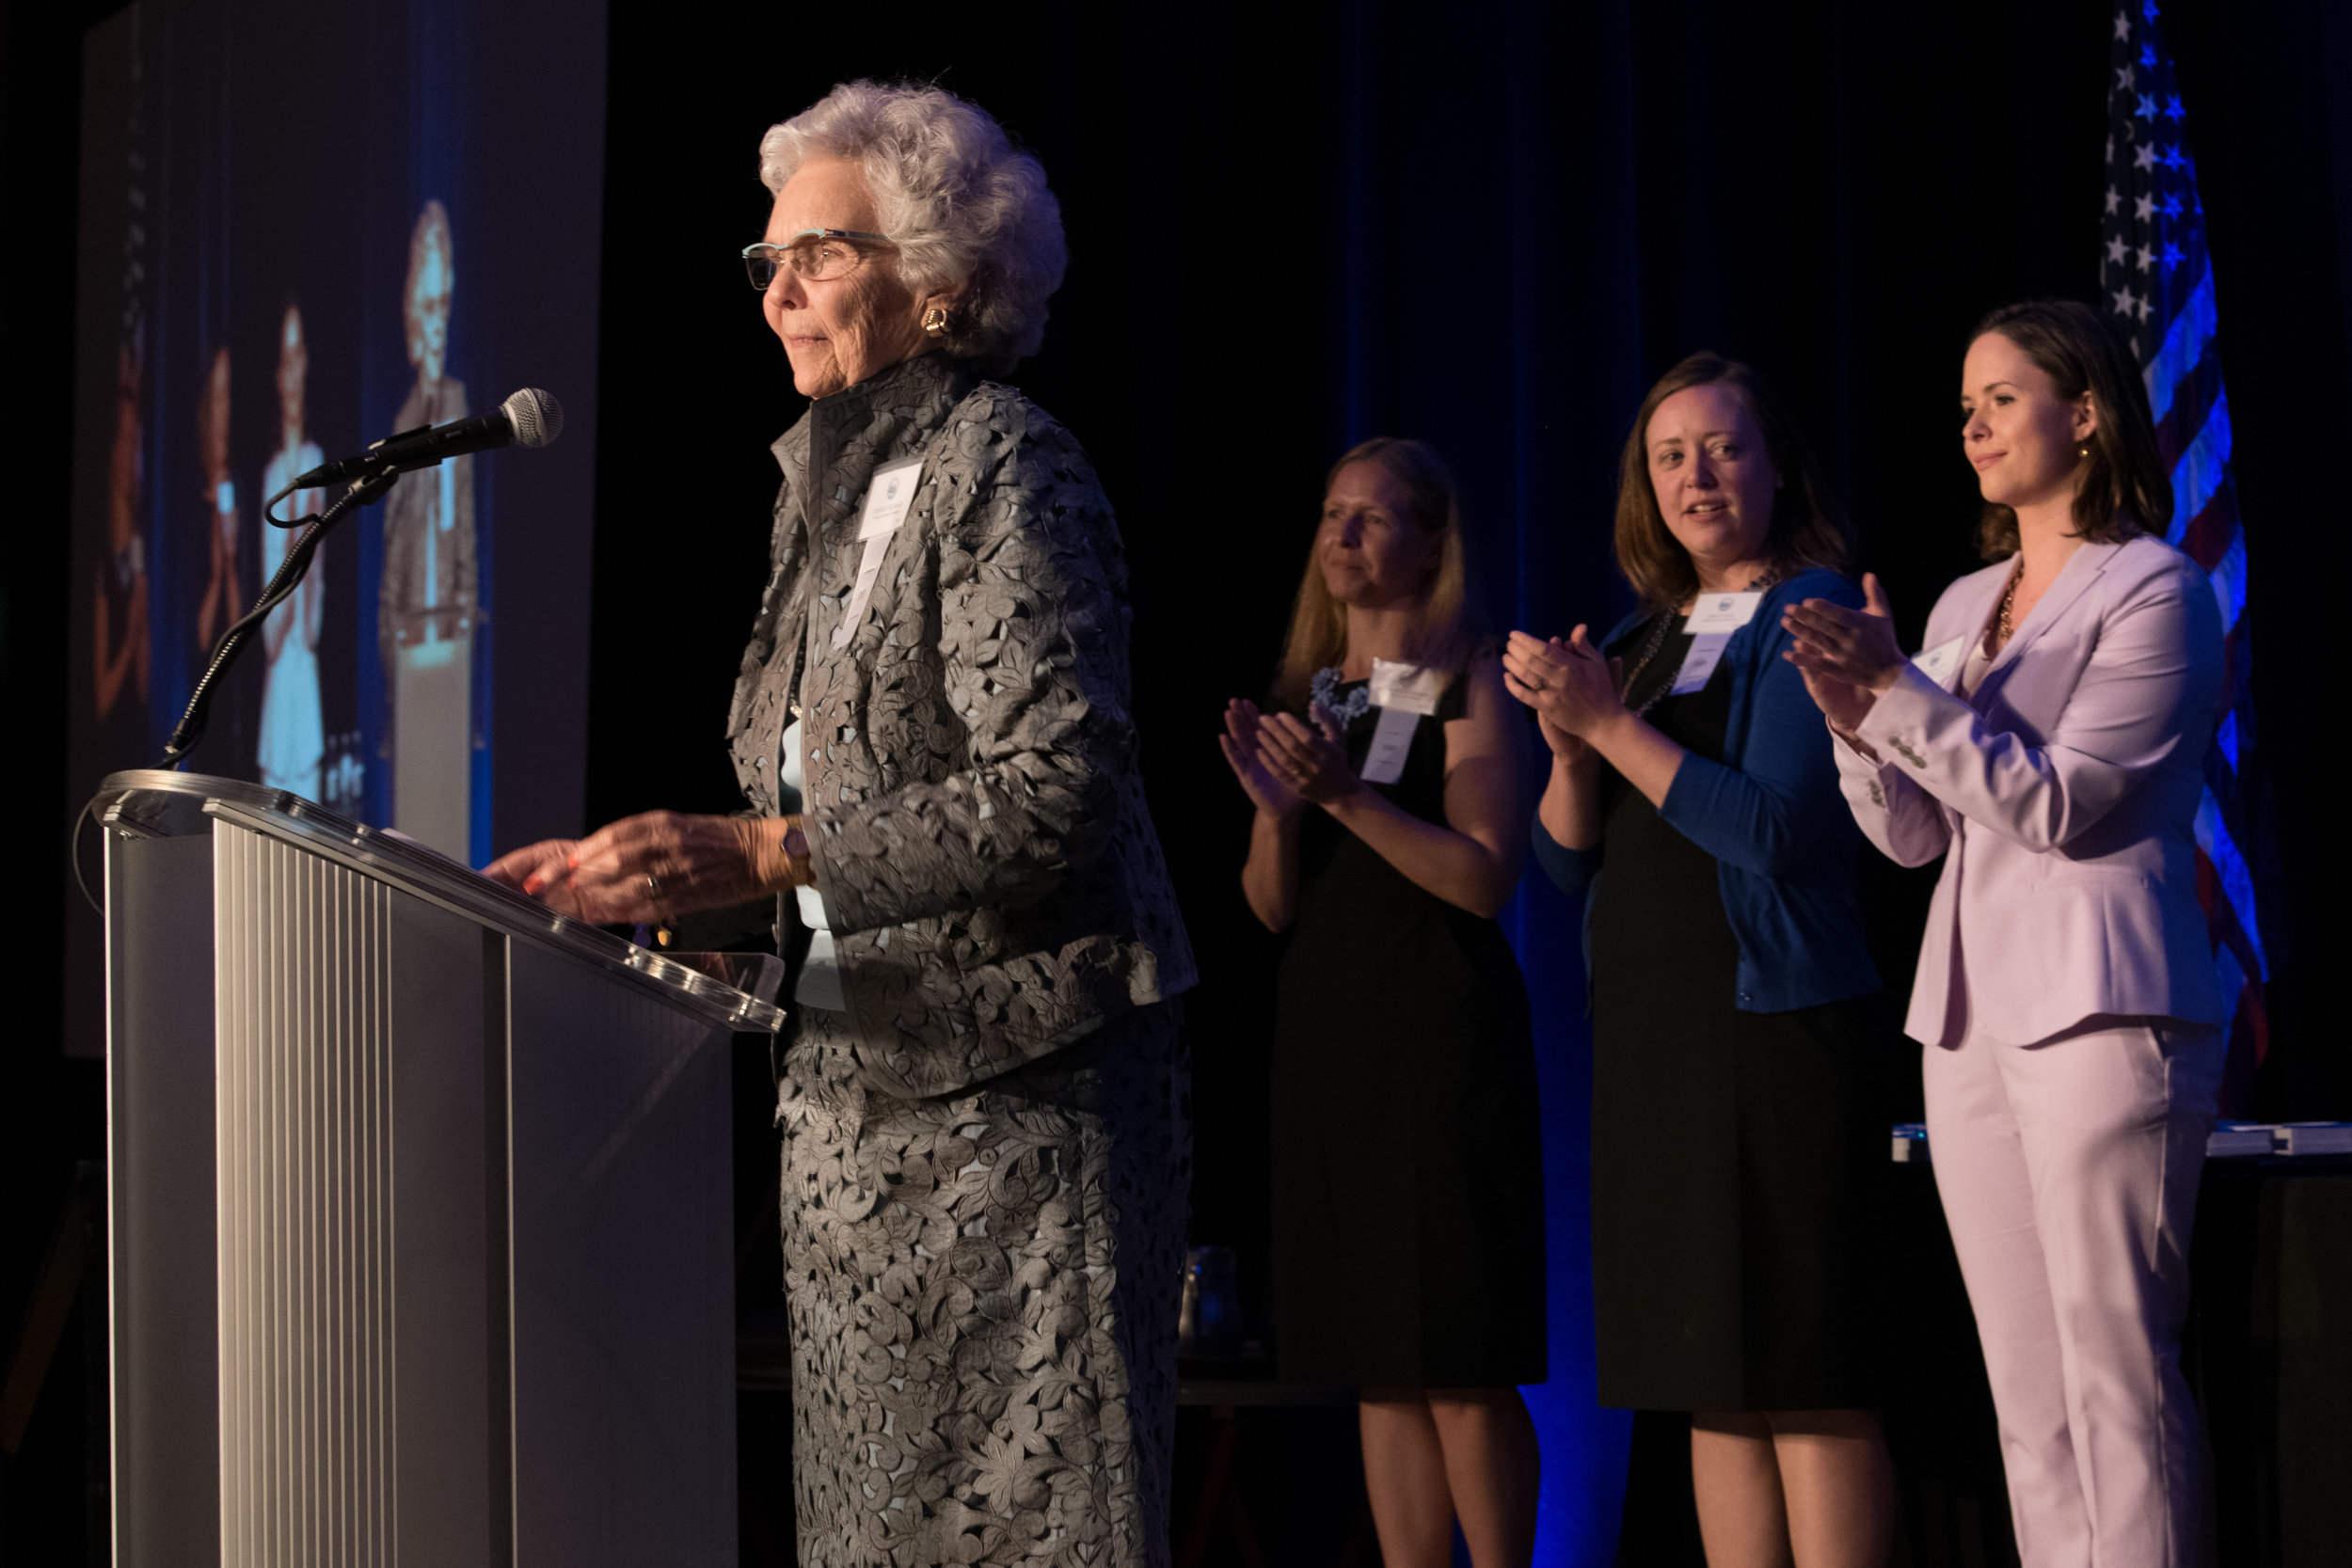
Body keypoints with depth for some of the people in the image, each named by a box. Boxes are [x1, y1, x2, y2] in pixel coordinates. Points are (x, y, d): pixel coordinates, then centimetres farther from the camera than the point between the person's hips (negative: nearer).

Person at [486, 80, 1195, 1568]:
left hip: (1013, 1092, -9)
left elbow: (1057, 792, -21)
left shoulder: (1003, 468, -10)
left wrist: (755, 855, -24)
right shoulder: (832, 492, 16)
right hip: (862, 1101, 9)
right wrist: (654, 865, 9)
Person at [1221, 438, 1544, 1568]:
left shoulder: (1468, 686, -3)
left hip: (1440, 1037, -6)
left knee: (1462, 1369, -7)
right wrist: (1273, 806, -6)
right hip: (1325, 1032, 6)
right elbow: (1273, 907, 13)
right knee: (1379, 1371, 7)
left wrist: (1349, 795, -20)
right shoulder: (1305, 695, 14)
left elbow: (1486, 876, -14)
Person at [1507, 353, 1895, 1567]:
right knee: (1712, 1384, 8)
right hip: (1646, 1025, 7)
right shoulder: (1641, 639, 16)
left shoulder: (1813, 615, -4)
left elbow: (1774, 829, -16)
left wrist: (1610, 722, -14)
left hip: (1775, 1021, -7)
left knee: (1804, 1375, -8)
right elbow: (1567, 862, 14)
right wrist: (1568, 743, -5)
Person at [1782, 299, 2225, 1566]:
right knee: (2027, 1399, 7)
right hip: (1972, 1019, 7)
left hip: (2101, 1011, -7)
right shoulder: (1965, 605, 18)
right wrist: (1855, 716, -3)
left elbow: (2058, 803, -12)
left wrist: (1898, 688, -17)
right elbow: (1912, 835, 15)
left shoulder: (2153, 589, -4)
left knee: (2117, 1378, -10)